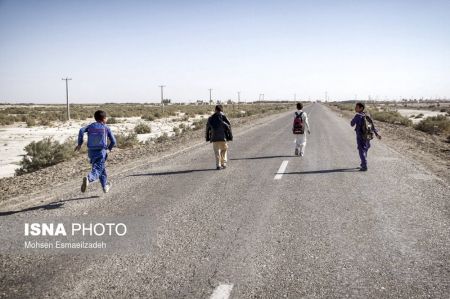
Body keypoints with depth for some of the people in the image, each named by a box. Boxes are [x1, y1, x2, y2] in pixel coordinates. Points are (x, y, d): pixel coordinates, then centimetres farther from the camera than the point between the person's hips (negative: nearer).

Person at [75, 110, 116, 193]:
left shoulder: (91, 126, 10)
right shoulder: (106, 128, 2)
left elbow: (81, 130, -8)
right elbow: (113, 141, 0)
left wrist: (79, 143, -4)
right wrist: (110, 147, 21)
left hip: (91, 152, 5)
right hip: (101, 152, -5)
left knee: (102, 168, 23)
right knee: (97, 171, -11)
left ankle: (105, 187, 33)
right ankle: (88, 178, -42)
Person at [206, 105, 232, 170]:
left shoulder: (211, 118, 8)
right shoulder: (223, 117, 1)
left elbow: (208, 128, 11)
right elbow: (229, 127, -2)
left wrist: (208, 138, 18)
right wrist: (230, 137, 3)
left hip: (214, 138, 1)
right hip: (223, 137, -1)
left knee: (217, 152, 7)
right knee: (224, 150, 15)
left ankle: (218, 165, -2)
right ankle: (223, 164, 11)